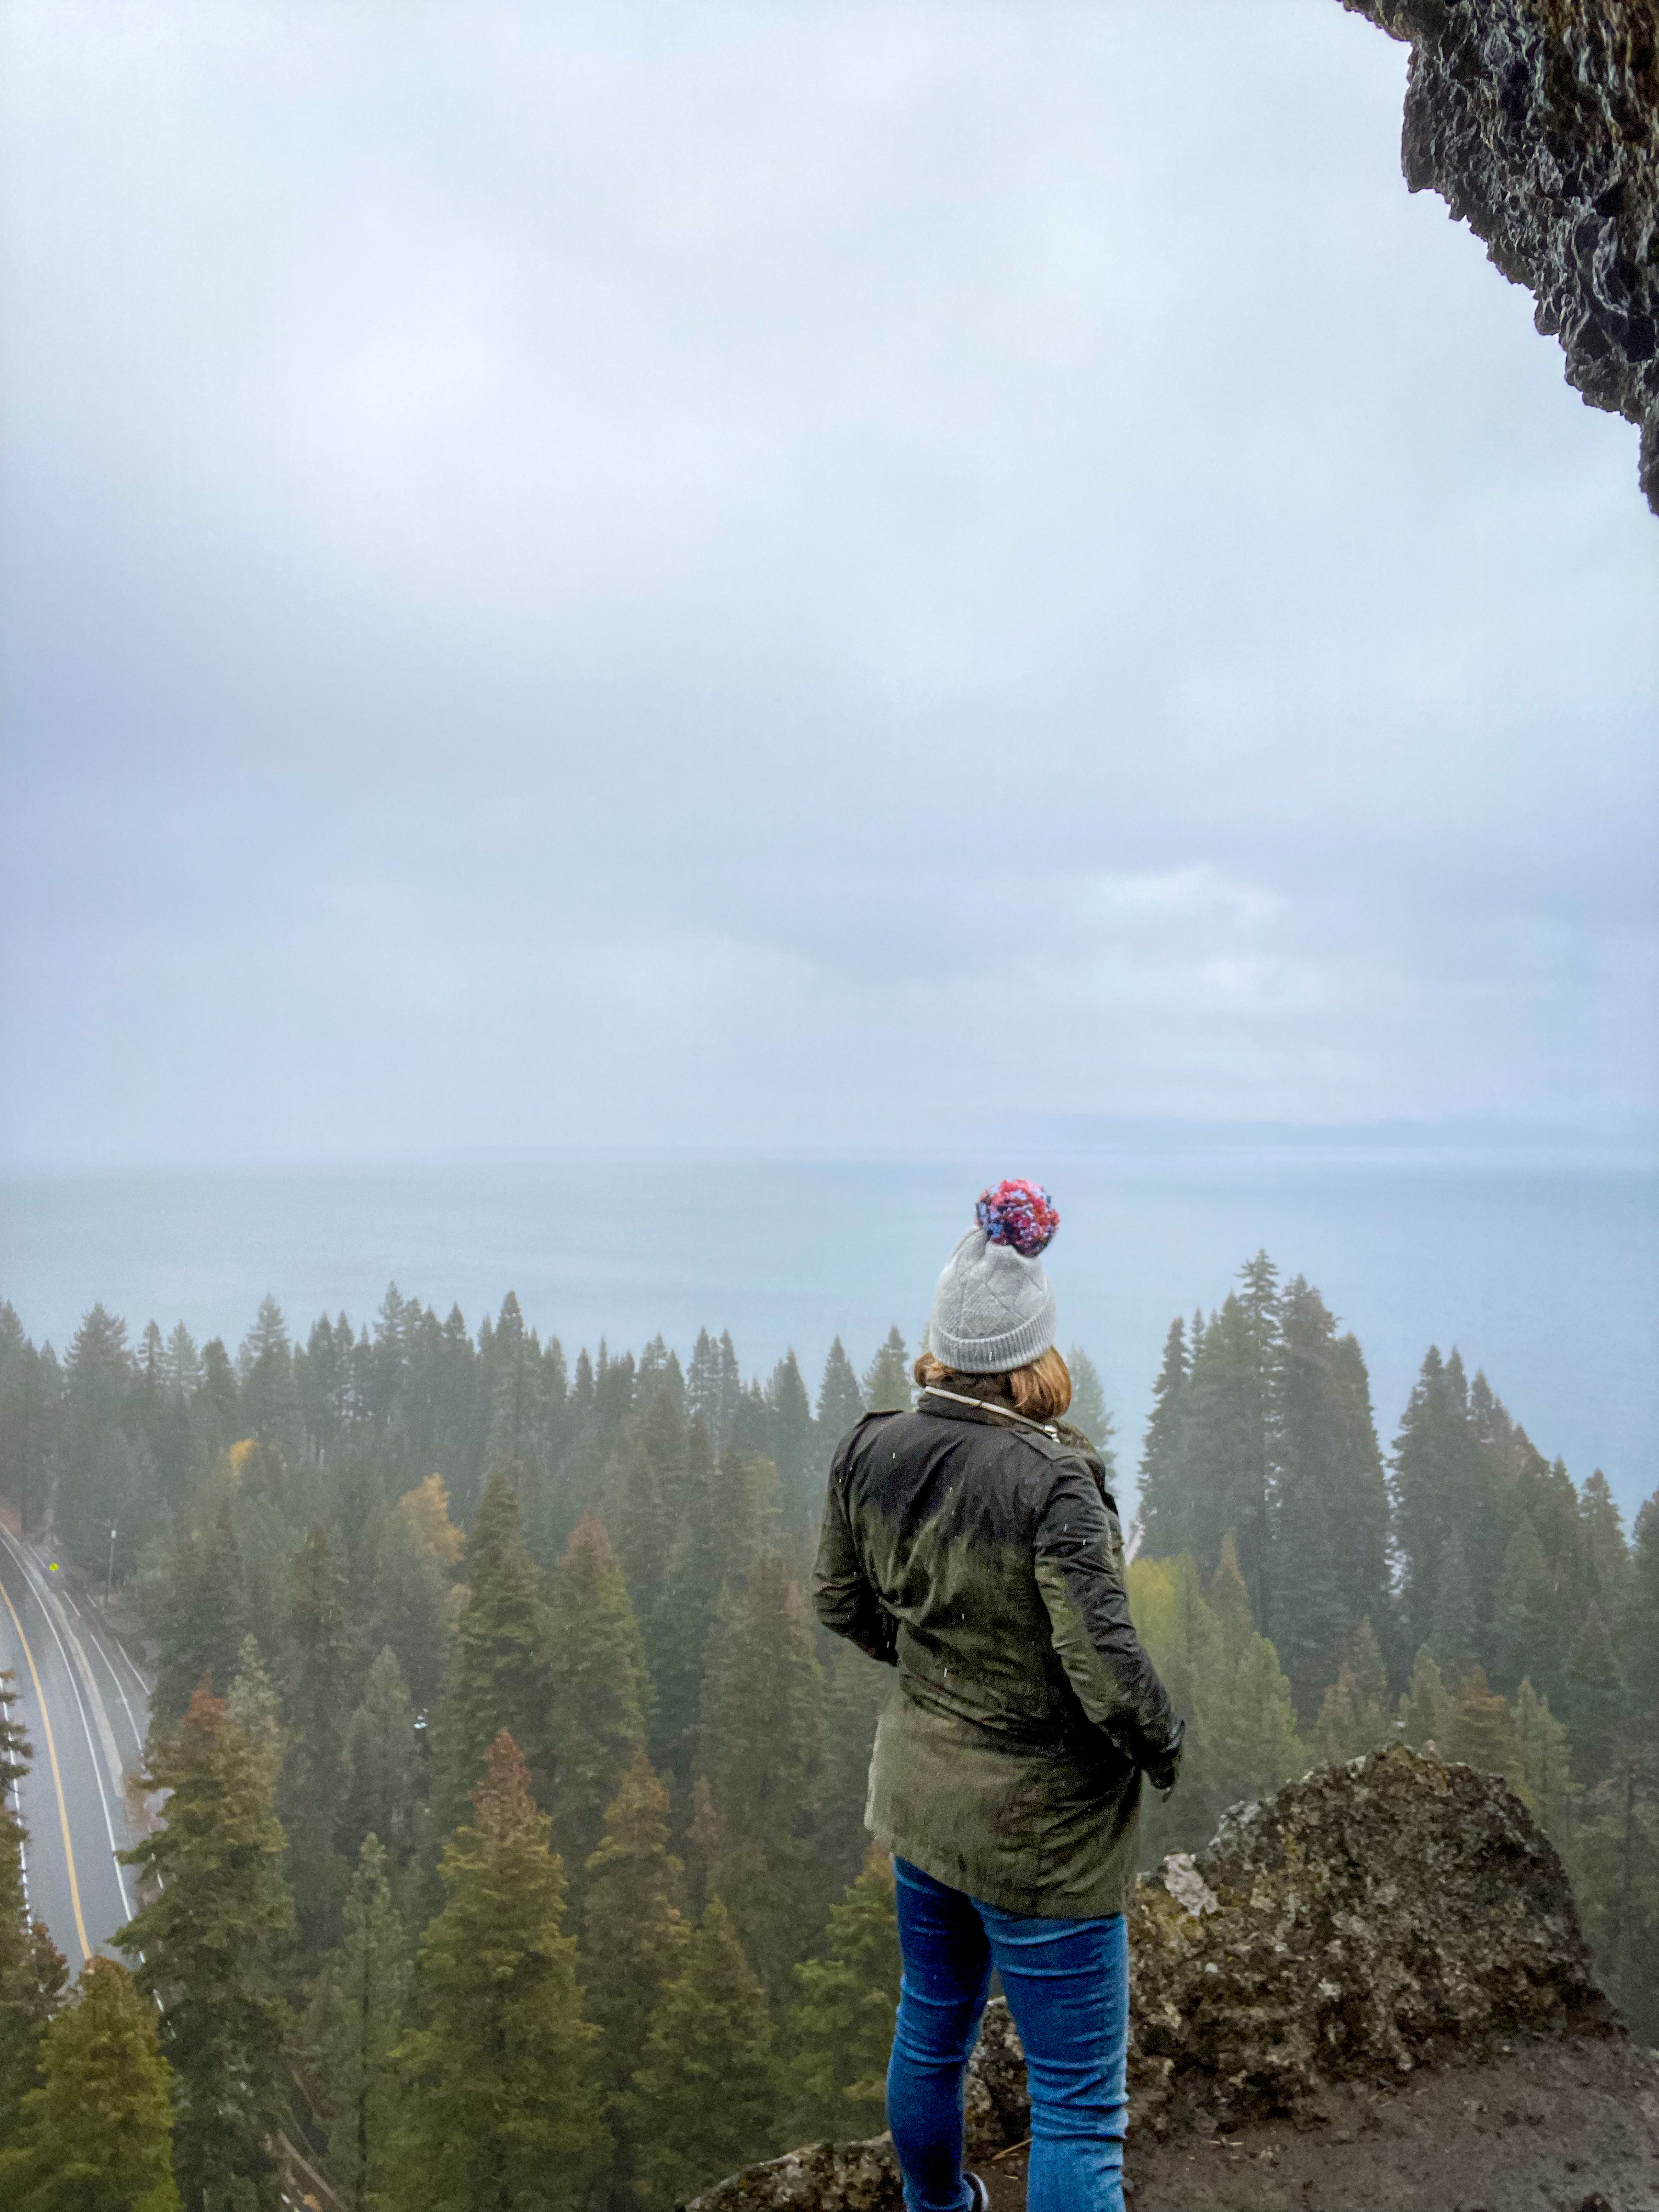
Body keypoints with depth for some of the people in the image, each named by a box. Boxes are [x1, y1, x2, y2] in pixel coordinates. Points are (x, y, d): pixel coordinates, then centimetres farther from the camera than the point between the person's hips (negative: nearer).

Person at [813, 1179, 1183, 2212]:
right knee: (1079, 2108, 9)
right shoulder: (1053, 1484, -30)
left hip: (917, 1796, 7)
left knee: (932, 2028, 30)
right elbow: (1110, 1672, -27)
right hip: (1039, 1828, -7)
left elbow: (842, 1603, 6)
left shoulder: (871, 1453, -9)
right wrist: (1166, 1750, -7)